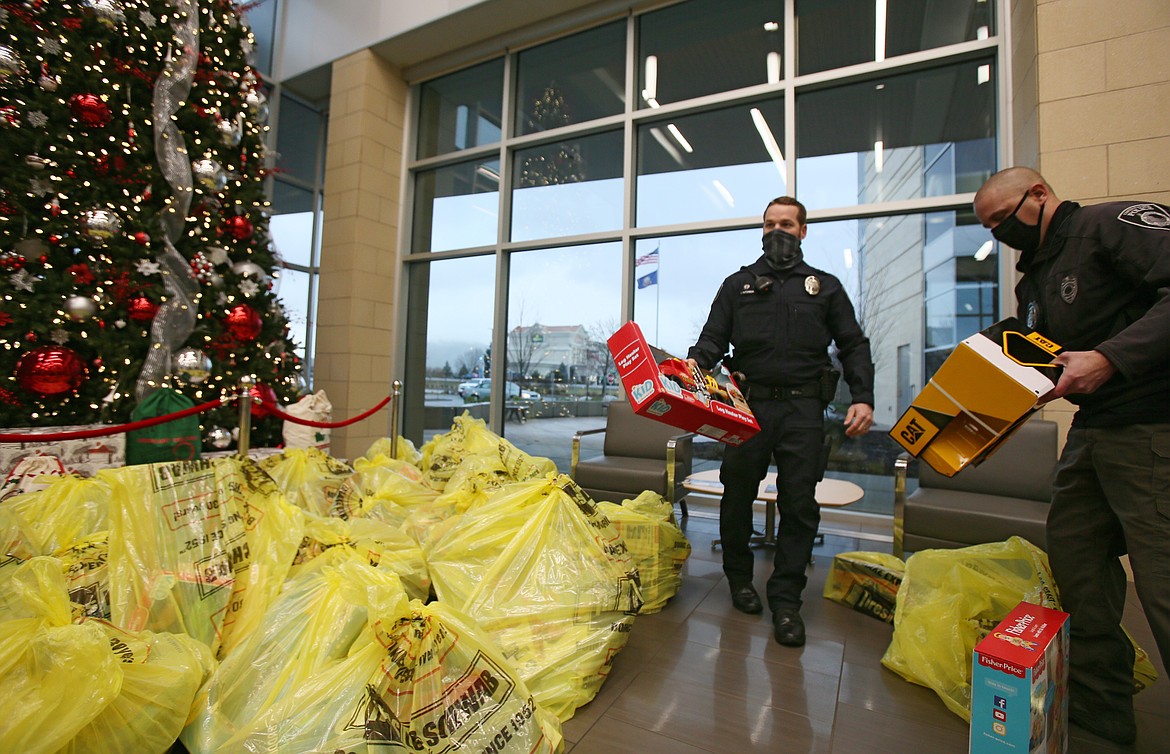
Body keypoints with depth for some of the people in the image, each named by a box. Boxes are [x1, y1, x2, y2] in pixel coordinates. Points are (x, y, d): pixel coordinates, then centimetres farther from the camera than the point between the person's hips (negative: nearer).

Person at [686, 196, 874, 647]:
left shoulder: (825, 286, 17)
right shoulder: (738, 284, 16)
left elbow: (854, 346, 13)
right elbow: (713, 338, 7)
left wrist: (863, 398, -2)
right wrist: (694, 362, -16)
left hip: (803, 410, 0)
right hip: (748, 405, 0)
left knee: (799, 504, 1)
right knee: (738, 495, 7)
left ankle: (786, 600, 14)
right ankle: (739, 578, 27)